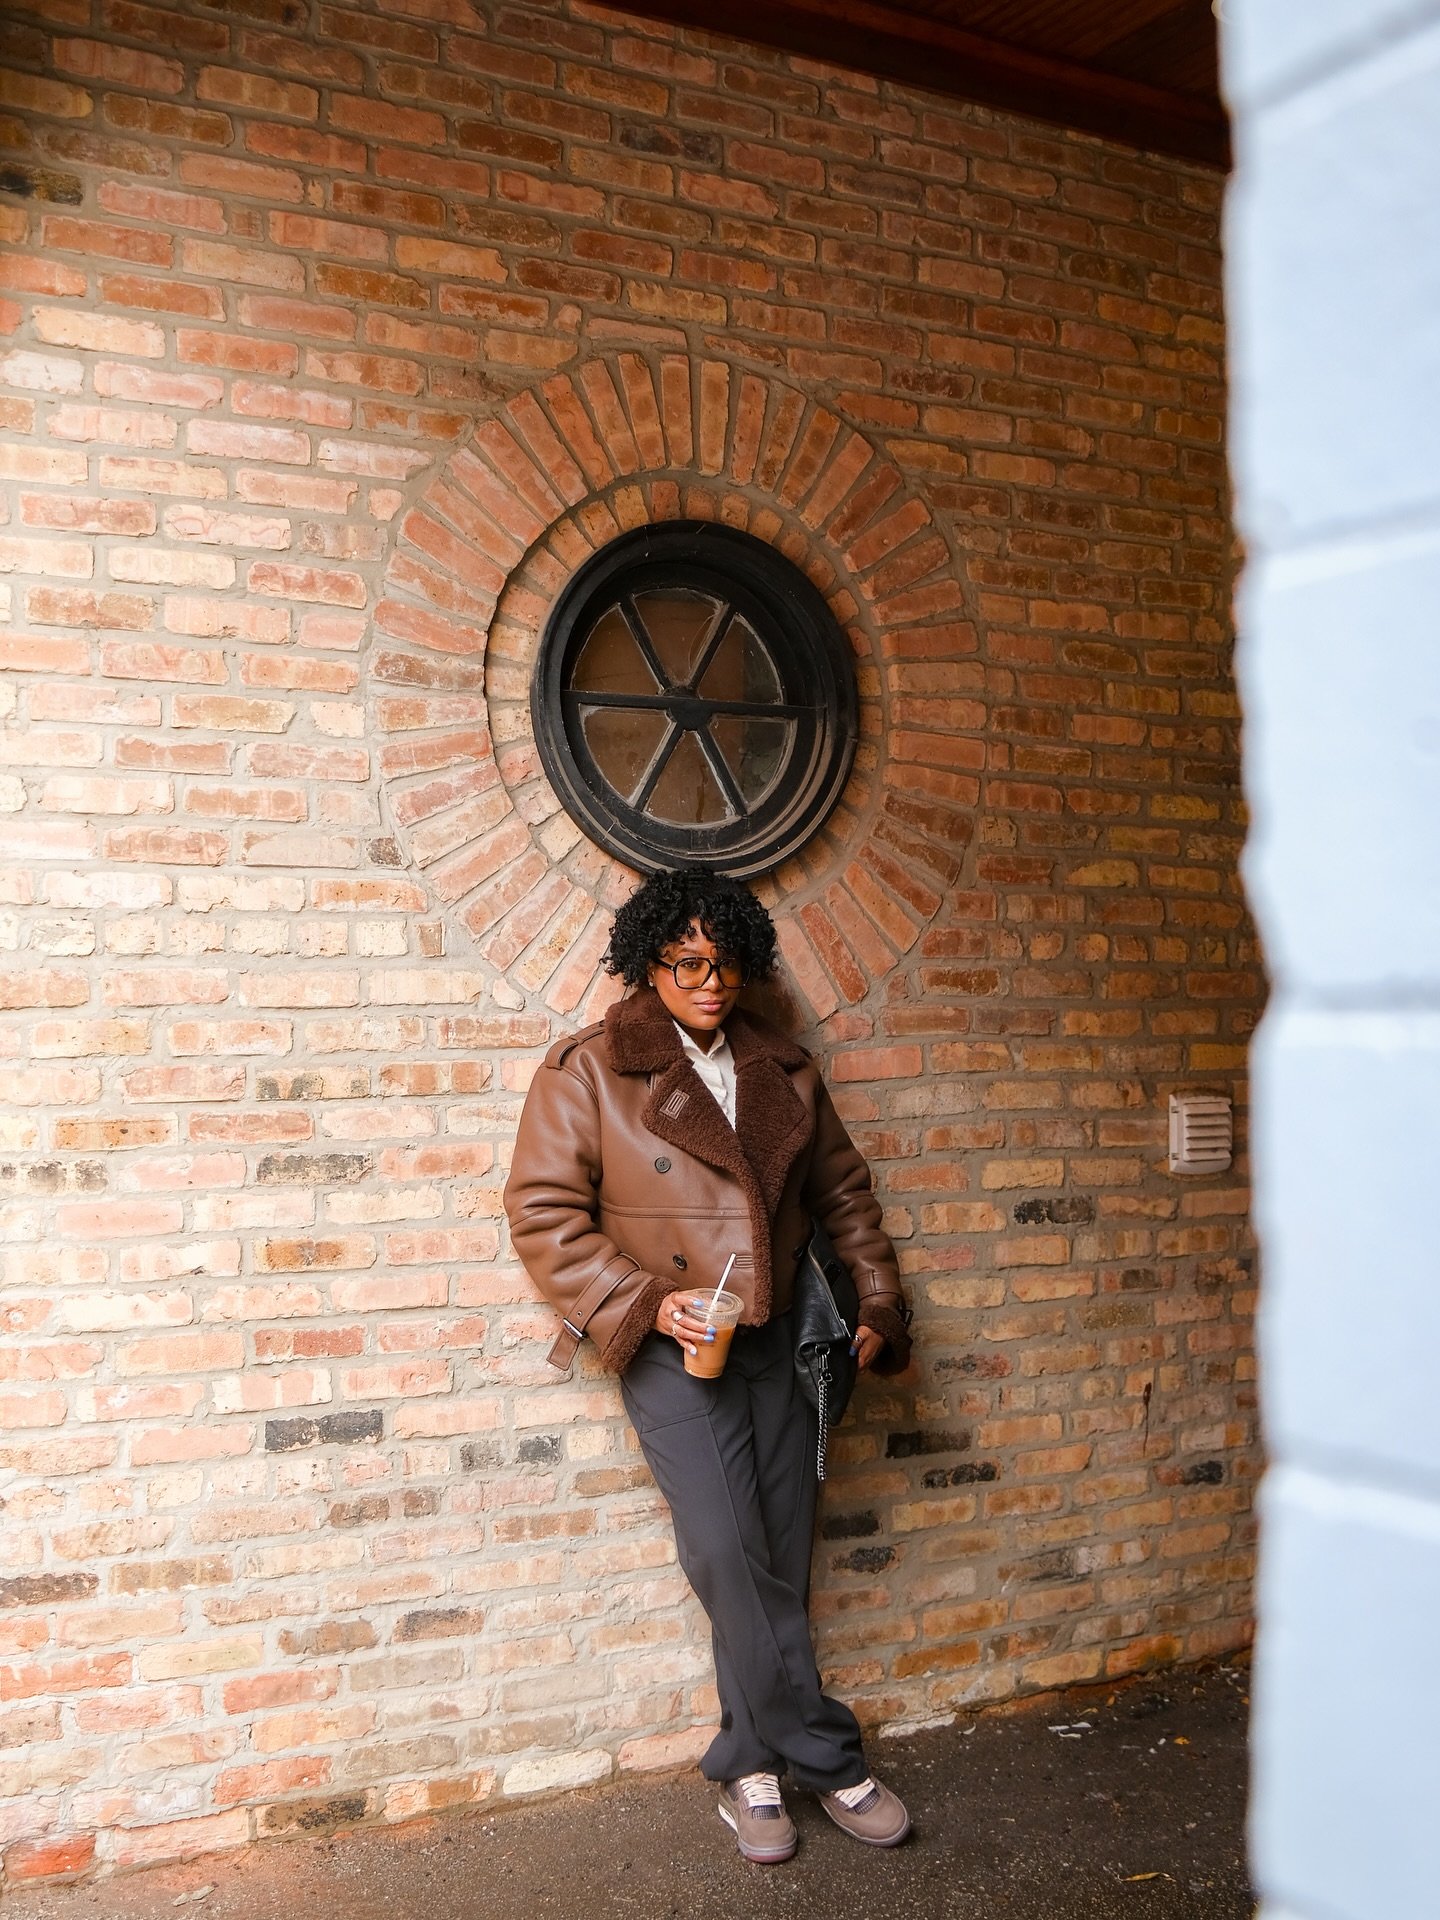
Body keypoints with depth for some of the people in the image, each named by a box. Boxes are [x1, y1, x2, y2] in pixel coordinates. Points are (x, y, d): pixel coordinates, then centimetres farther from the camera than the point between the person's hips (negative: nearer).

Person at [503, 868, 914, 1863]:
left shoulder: (784, 1069, 9)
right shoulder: (590, 1072, -6)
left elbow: (844, 1192, 17)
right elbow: (544, 1212, -9)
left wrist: (880, 1301, 10)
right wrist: (645, 1304, -16)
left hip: (777, 1343, 5)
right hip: (675, 1353, -4)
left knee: (779, 1566, 8)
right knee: (736, 1564, -9)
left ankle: (756, 1765, 24)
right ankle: (828, 1759, 8)